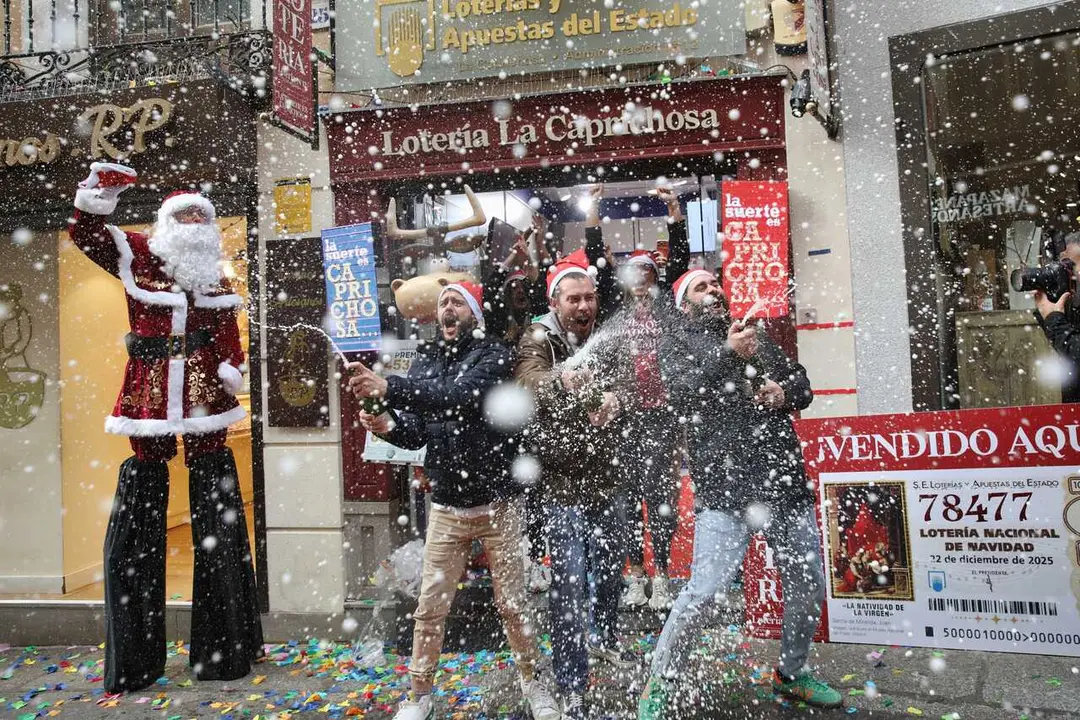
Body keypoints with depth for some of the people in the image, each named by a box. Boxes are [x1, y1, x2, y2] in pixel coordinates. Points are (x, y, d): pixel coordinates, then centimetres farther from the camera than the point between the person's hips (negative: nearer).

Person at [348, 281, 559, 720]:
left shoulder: (494, 355, -8)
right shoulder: (425, 361, 8)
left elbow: (463, 396, -27)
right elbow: (416, 434, 2)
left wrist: (389, 388, -33)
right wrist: (389, 426, -20)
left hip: (498, 504, -3)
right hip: (446, 507, 4)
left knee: (512, 603, 9)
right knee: (430, 607, 8)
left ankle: (533, 683, 31)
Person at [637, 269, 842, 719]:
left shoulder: (753, 335, 22)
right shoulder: (681, 340, 6)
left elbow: (802, 383, 22)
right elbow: (682, 395, -12)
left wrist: (784, 392, 0)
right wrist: (727, 354, -21)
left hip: (785, 480, 6)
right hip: (726, 485, -6)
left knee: (809, 585, 13)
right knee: (704, 592, -12)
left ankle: (791, 673, 37)